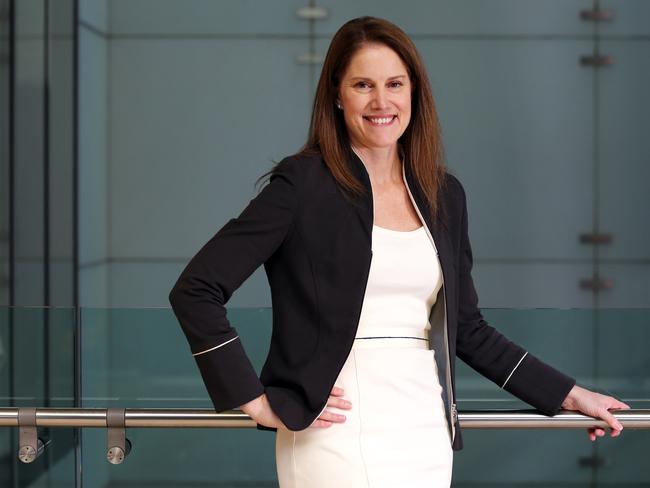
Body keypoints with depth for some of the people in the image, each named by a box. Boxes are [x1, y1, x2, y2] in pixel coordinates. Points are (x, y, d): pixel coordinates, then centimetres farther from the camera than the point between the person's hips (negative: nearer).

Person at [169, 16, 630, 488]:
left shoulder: (445, 195, 11)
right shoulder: (303, 183, -6)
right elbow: (195, 290, -9)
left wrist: (566, 394, 18)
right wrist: (256, 401, -10)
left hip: (426, 432, 5)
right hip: (339, 431, -5)